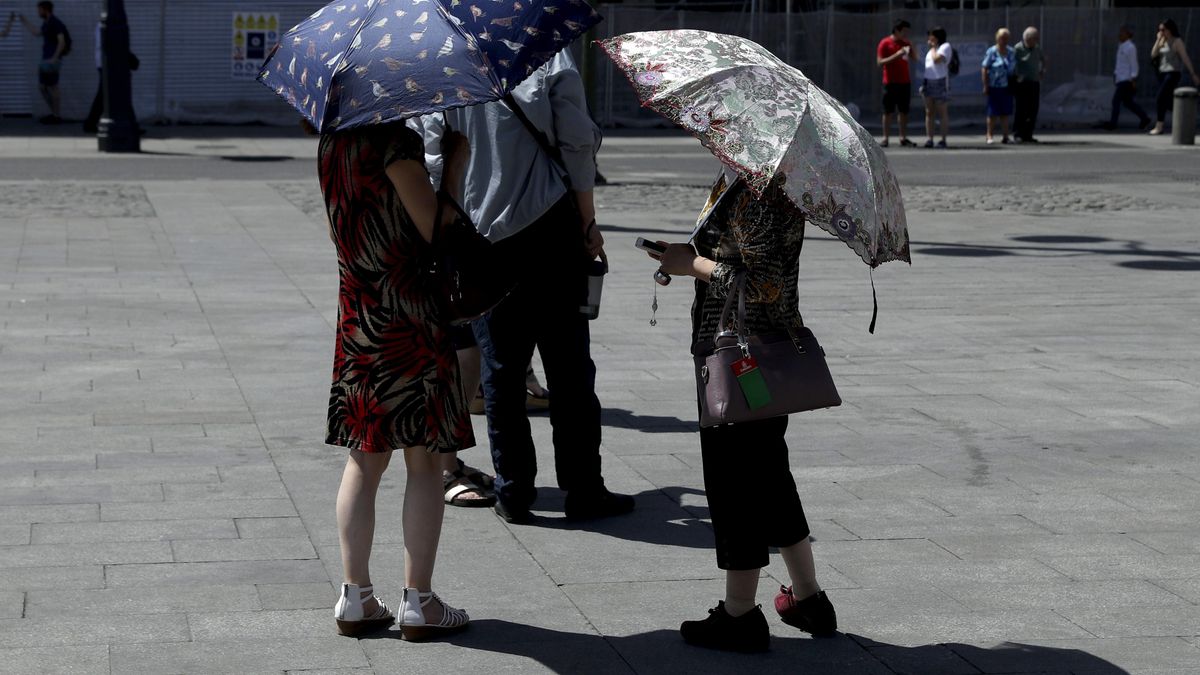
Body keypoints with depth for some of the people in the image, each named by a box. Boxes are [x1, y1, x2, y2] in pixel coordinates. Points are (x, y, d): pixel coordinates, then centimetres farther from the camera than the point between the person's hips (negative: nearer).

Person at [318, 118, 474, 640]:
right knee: (424, 460, 2)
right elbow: (436, 228, -15)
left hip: (356, 316, 7)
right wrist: (455, 163, -4)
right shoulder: (395, 140, -16)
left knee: (365, 459, 11)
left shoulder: (332, 141, 9)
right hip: (410, 314, -7)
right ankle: (419, 601, 5)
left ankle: (356, 597, 12)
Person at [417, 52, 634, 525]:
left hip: (480, 236, 2)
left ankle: (513, 492, 9)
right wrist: (588, 222, 3)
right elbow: (577, 144, -6)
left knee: (500, 368, 7)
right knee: (569, 363, 5)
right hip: (551, 228, -2)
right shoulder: (551, 58, -5)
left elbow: (430, 148, 3)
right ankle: (582, 489, 8)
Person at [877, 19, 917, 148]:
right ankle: (885, 138, 0)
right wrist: (896, 55, -19)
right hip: (890, 83, -4)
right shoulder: (885, 43, -4)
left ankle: (903, 138, 6)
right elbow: (879, 62, -10)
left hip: (905, 82, 5)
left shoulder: (906, 44, 10)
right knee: (888, 111, -2)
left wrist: (910, 50, -11)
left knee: (903, 111, 4)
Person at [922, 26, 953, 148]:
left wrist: (933, 47, -5)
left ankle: (943, 139, -1)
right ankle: (929, 139, 0)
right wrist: (923, 84, 16)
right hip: (929, 82, 8)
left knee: (943, 112, -3)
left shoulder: (946, 46, -4)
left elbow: (937, 59, -20)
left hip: (941, 82, -8)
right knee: (929, 112, 2)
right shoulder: (932, 49, 21)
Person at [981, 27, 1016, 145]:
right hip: (994, 87, -5)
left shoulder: (1010, 52, 9)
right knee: (993, 113, -2)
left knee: (1005, 113, 7)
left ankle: (1006, 136, 10)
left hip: (1006, 87, 5)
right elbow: (984, 69, -8)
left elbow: (1013, 68, 17)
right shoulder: (991, 52, -7)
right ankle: (990, 136, 5)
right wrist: (985, 86, -13)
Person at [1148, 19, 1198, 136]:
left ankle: (1159, 126, -14)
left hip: (1173, 73, -8)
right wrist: (1158, 40, -4)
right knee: (1169, 101, 10)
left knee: (1161, 98, -16)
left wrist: (1193, 74, -11)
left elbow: (1185, 58, -10)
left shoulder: (1177, 42, -8)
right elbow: (1153, 55, 3)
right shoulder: (1163, 41, 12)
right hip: (1163, 73, 8)